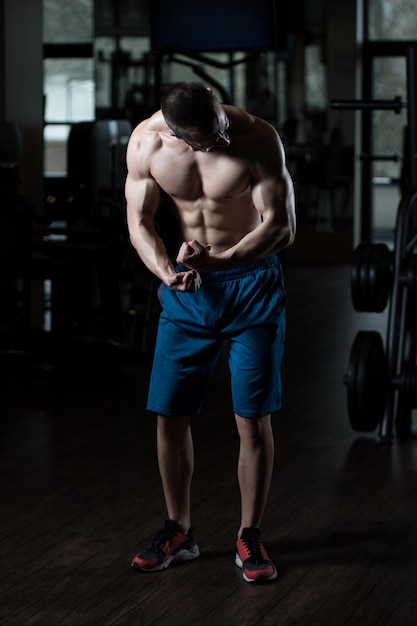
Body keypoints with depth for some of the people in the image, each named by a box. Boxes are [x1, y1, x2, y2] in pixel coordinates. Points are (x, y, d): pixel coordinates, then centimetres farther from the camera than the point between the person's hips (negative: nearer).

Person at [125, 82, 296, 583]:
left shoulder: (258, 138, -20)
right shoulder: (146, 142, -12)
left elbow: (281, 227, -19)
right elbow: (139, 221, -3)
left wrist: (216, 261, -32)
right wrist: (165, 271, -22)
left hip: (252, 283, -3)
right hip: (187, 287, 3)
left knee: (253, 419, -2)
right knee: (169, 414, 3)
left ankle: (249, 538, 12)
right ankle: (179, 532, 20)